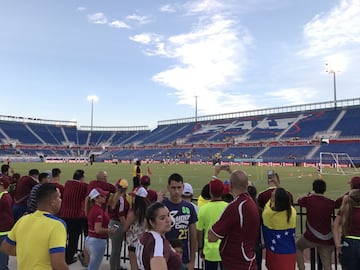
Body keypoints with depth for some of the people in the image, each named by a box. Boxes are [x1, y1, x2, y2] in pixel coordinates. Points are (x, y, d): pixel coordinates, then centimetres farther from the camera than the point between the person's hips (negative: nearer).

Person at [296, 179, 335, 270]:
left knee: (297, 247, 25)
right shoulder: (331, 203, -3)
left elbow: (299, 200, 13)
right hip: (328, 239, 3)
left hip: (312, 237, -3)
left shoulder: (309, 199, -9)